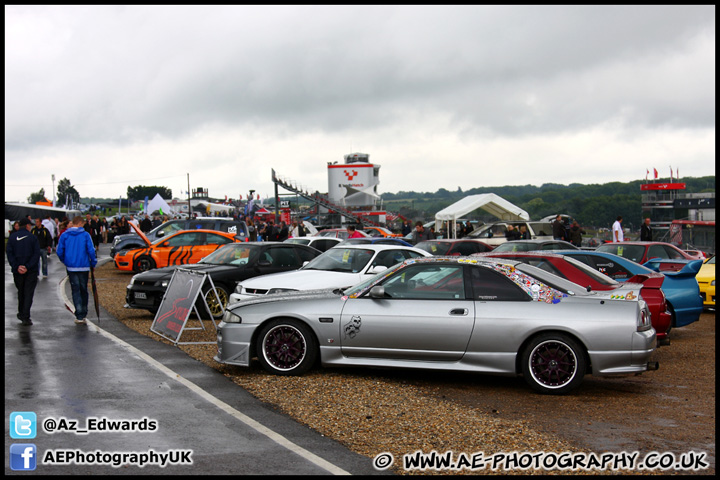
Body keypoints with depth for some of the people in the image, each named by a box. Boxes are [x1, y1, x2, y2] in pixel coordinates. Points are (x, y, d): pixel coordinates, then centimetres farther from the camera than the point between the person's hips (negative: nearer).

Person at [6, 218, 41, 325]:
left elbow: (9, 253, -6)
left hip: (18, 271, 3)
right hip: (31, 270, -3)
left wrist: (16, 267, -10)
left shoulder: (12, 237, 2)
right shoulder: (32, 237, -4)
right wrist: (28, 267, -13)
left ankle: (21, 314, 30)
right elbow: (36, 254, -12)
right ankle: (25, 317, -8)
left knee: (21, 292, 20)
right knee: (28, 293, 0)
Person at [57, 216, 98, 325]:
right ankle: (84, 315, 17)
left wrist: (65, 262, 16)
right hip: (84, 267, -1)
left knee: (76, 291, 3)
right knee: (84, 290, 12)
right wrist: (93, 263, 5)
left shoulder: (65, 235, 1)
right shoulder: (85, 235, -4)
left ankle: (79, 316, -3)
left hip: (71, 267, 1)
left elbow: (59, 252, 0)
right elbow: (91, 250, -9)